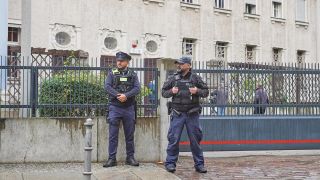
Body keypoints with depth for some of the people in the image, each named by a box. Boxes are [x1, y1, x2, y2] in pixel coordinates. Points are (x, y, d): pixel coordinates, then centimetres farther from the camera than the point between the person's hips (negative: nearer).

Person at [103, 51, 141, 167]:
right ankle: (112, 159, 3)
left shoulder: (133, 75, 8)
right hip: (114, 107, -1)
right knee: (113, 135, -2)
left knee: (130, 134, 7)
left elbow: (137, 88, -4)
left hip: (129, 108, 1)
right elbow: (107, 87, -5)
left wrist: (126, 95, -20)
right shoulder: (112, 73, 7)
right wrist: (118, 95, -19)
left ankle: (130, 158, 17)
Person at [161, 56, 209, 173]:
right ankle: (170, 163, 11)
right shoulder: (173, 78, 5)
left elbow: (206, 92, 7)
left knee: (195, 139, 6)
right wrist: (171, 92, -10)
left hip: (192, 114, 0)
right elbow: (163, 92, 10)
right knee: (173, 139, 0)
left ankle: (199, 164, 16)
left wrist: (198, 91, -13)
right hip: (177, 114, 0)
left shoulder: (195, 78, 4)